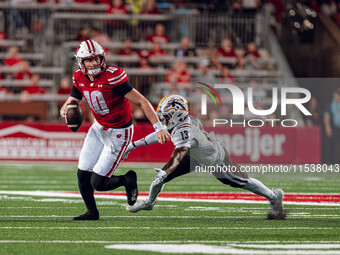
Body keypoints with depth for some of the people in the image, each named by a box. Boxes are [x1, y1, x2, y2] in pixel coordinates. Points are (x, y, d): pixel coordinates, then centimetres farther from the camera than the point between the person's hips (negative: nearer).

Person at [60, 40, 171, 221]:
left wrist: (159, 128, -30)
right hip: (98, 128, 7)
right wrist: (65, 110, -22)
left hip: (118, 134, -7)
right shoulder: (80, 79, -6)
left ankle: (128, 180, 21)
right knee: (83, 175, 6)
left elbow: (141, 102, -25)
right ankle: (92, 212, 30)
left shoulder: (112, 76, -27)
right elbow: (71, 102, 5)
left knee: (98, 183, -8)